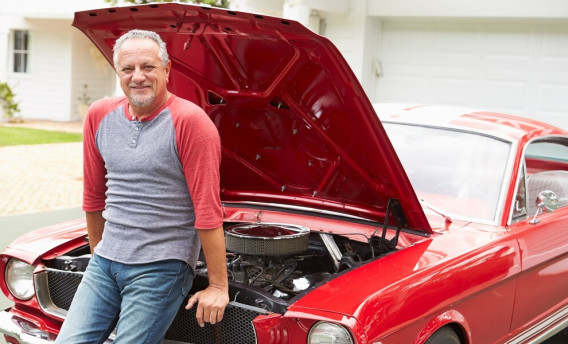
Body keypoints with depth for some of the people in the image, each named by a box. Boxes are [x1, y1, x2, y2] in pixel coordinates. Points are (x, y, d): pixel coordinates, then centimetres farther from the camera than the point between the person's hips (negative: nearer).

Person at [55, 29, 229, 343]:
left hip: (161, 268, -5)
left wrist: (218, 286, -13)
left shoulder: (190, 122, -12)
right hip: (105, 261, 6)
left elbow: (208, 209, -14)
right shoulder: (100, 116, 7)